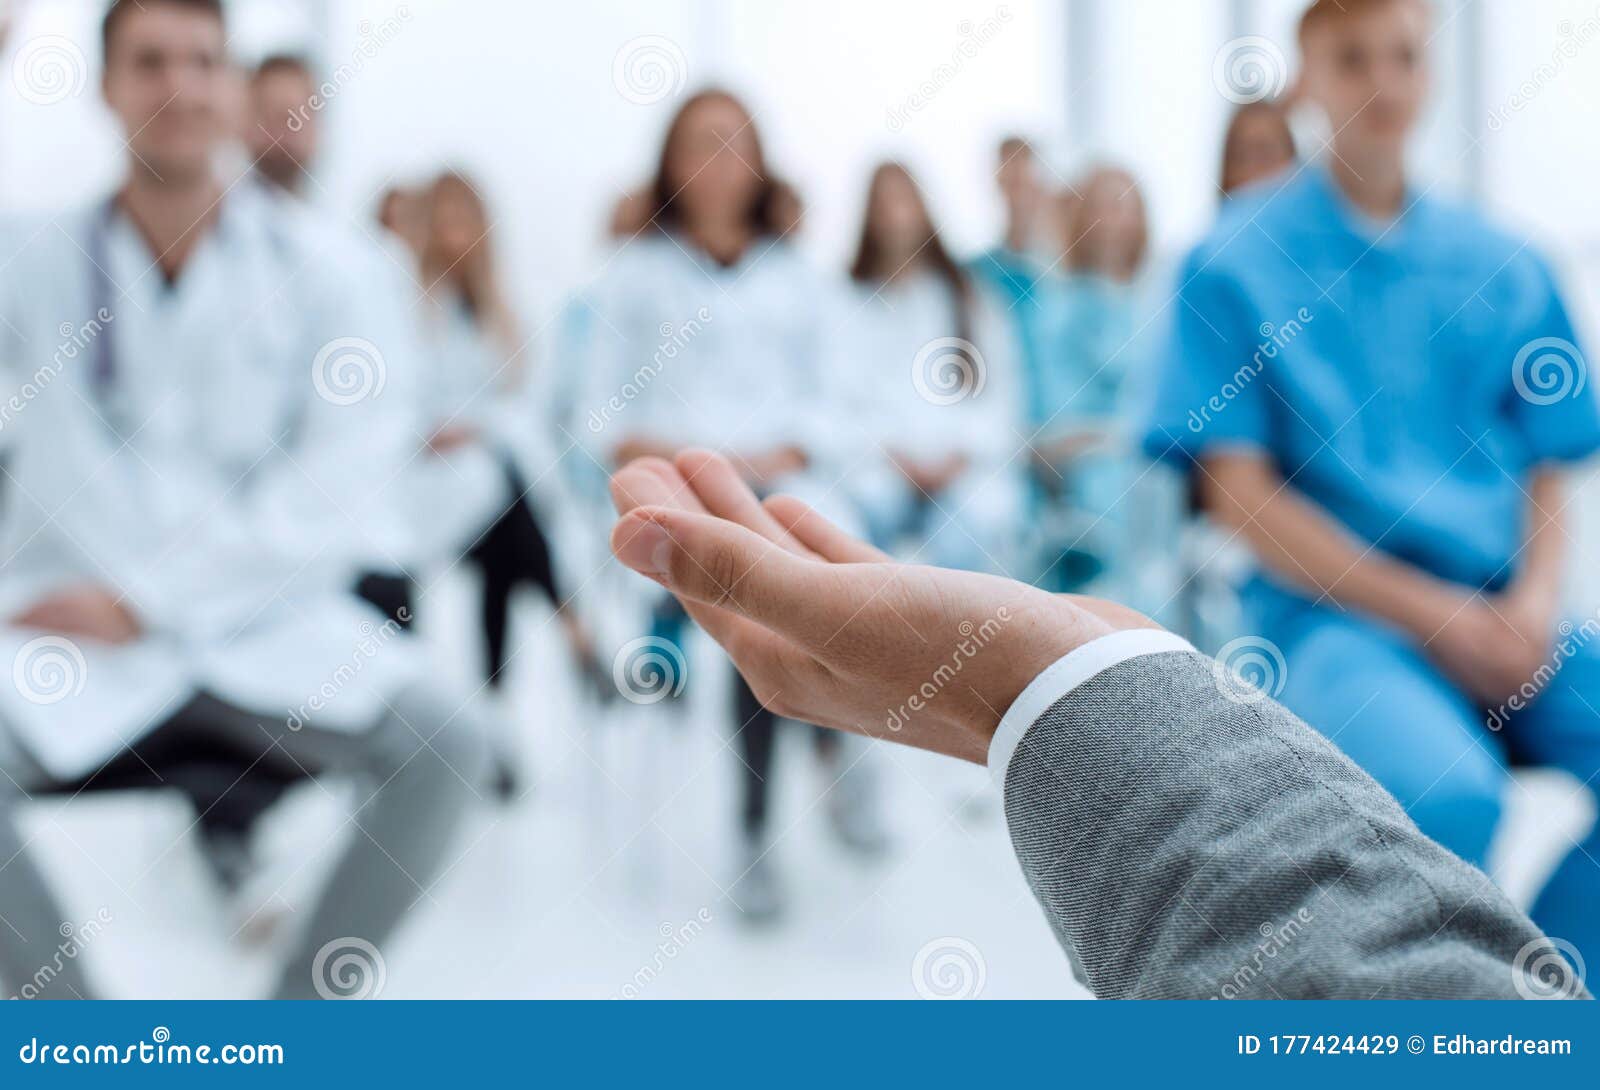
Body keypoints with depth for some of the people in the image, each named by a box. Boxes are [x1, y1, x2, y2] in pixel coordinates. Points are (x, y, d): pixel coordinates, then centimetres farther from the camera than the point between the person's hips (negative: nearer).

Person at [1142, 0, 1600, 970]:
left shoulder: (1502, 266, 13)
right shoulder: (1236, 259, 2)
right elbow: (1242, 493, -4)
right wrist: (1432, 613, -11)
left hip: (1500, 622, 4)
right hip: (1331, 612, -4)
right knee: (1449, 795, -33)